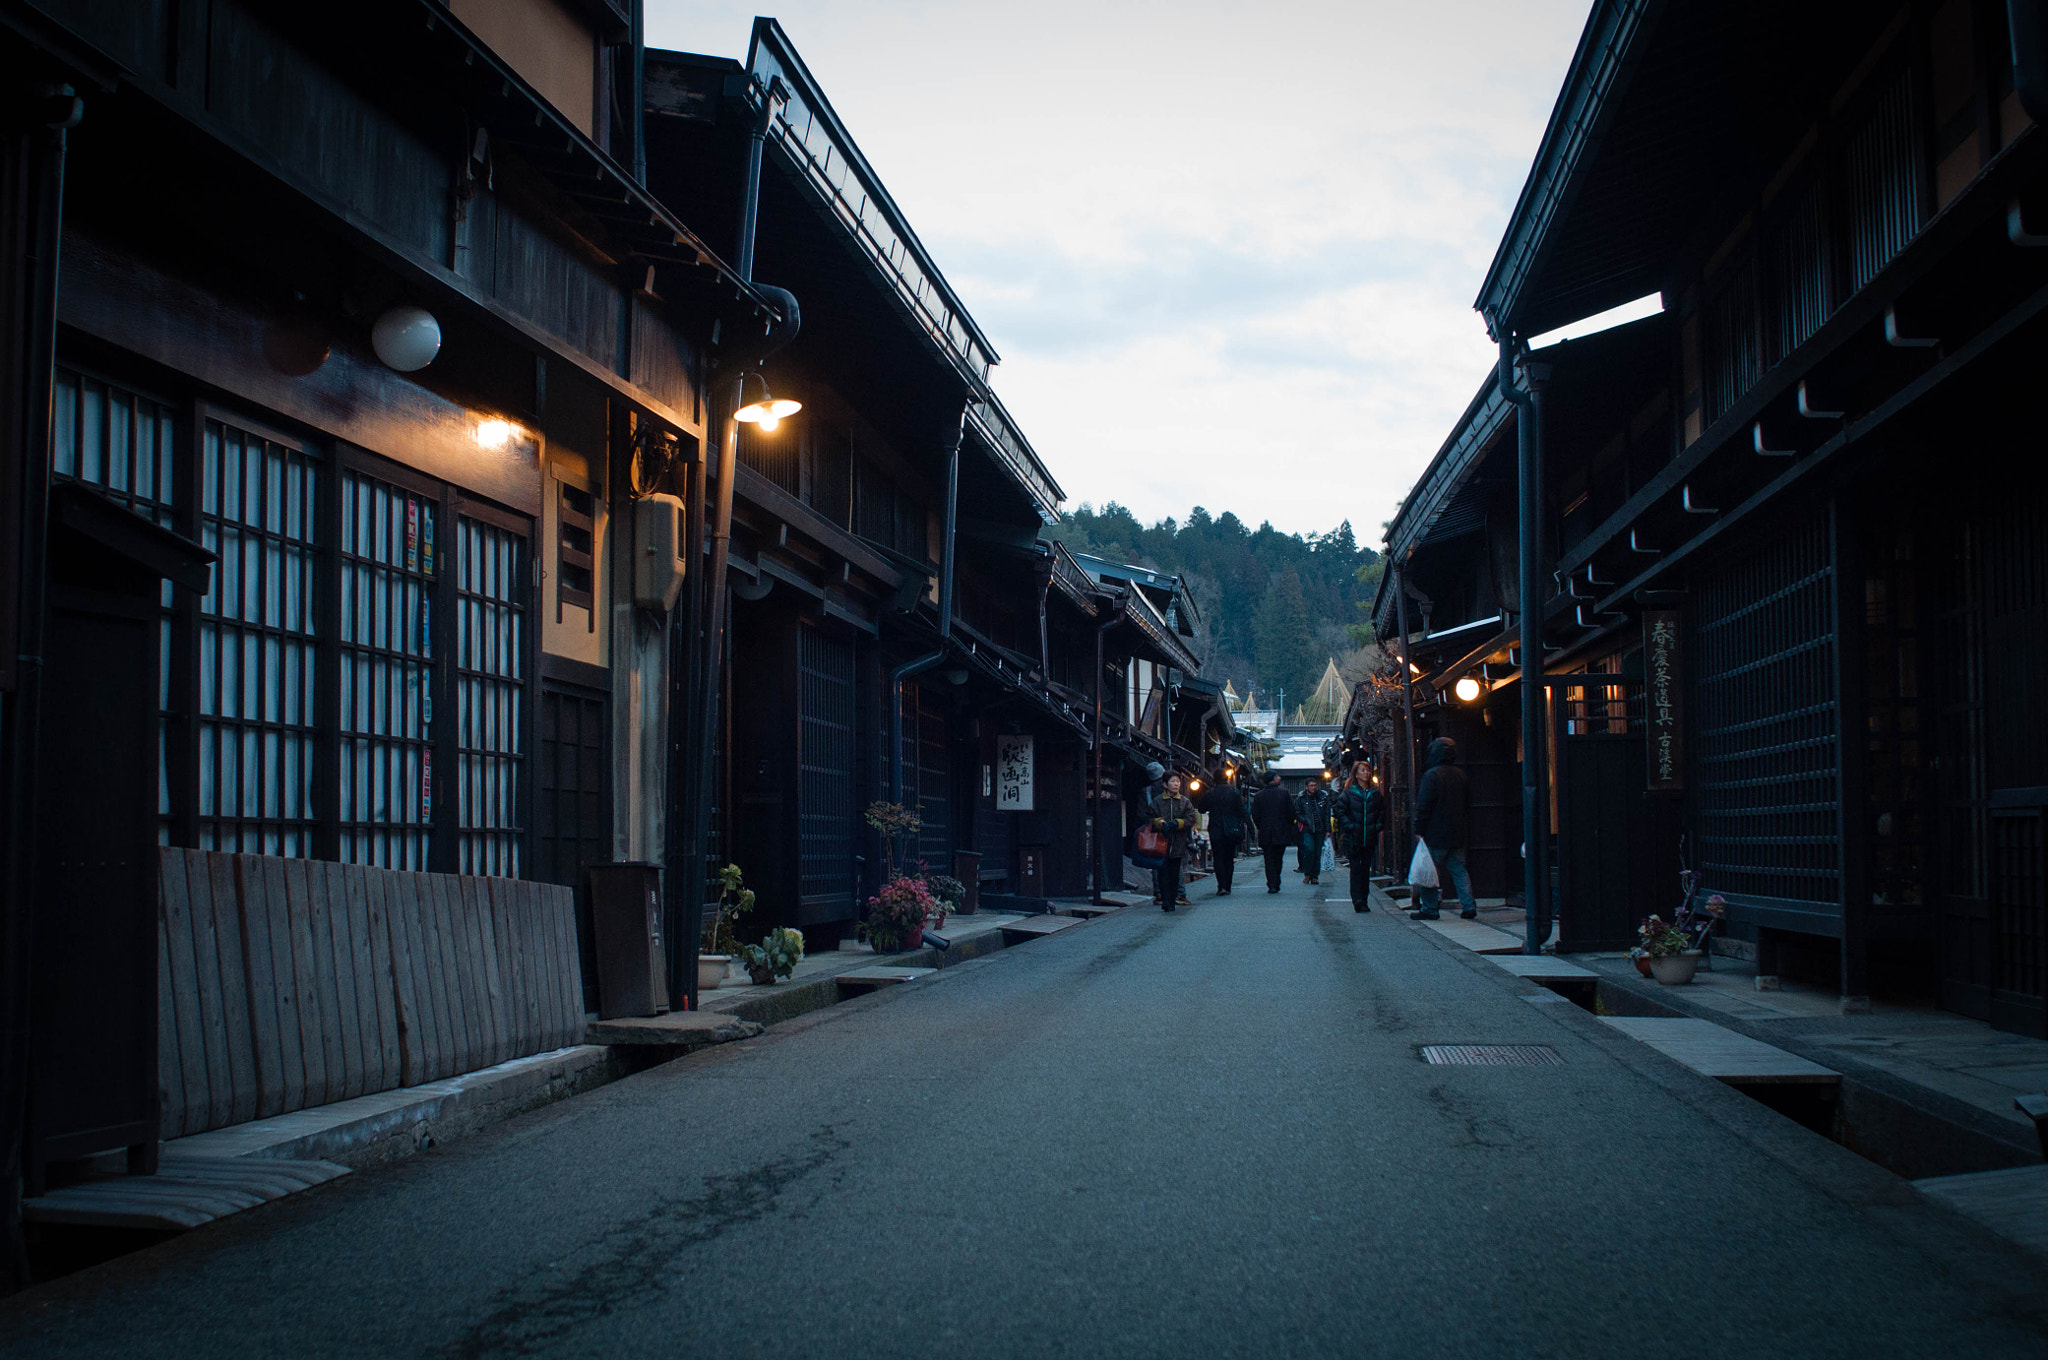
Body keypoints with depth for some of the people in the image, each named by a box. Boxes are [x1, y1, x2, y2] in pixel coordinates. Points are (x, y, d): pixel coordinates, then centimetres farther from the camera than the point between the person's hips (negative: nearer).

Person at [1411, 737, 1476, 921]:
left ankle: (1429, 909, 1)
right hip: (1458, 835, 7)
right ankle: (1469, 905, 4)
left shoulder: (1431, 775, -11)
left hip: (1436, 834, -7)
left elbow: (1423, 806, -13)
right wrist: (1467, 832, 22)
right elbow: (1468, 805, 17)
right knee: (1459, 870, 11)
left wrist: (1419, 830, -9)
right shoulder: (1461, 776, 11)